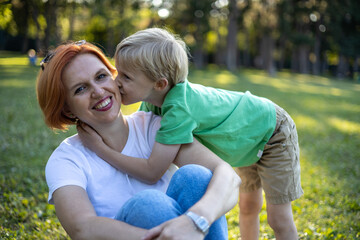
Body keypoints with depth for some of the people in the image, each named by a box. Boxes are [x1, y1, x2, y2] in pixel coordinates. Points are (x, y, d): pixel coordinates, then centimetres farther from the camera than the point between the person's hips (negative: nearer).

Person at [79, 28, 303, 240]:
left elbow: (152, 171, -44)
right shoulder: (153, 97, -19)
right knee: (248, 207, 23)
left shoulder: (179, 108, -44)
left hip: (273, 132, -7)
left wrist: (100, 148, -40)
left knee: (279, 220, -1)